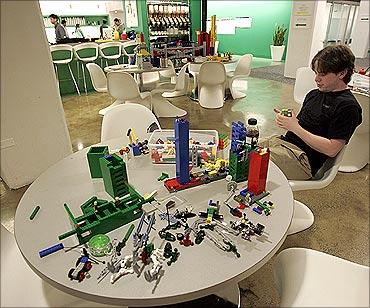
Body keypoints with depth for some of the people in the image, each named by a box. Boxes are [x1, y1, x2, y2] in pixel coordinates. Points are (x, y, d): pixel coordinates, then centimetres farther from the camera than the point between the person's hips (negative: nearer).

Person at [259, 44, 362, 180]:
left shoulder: (348, 106, -9)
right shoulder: (314, 94, 15)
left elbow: (331, 149, -15)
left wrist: (295, 128, -18)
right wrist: (286, 120, -5)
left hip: (304, 159, -8)